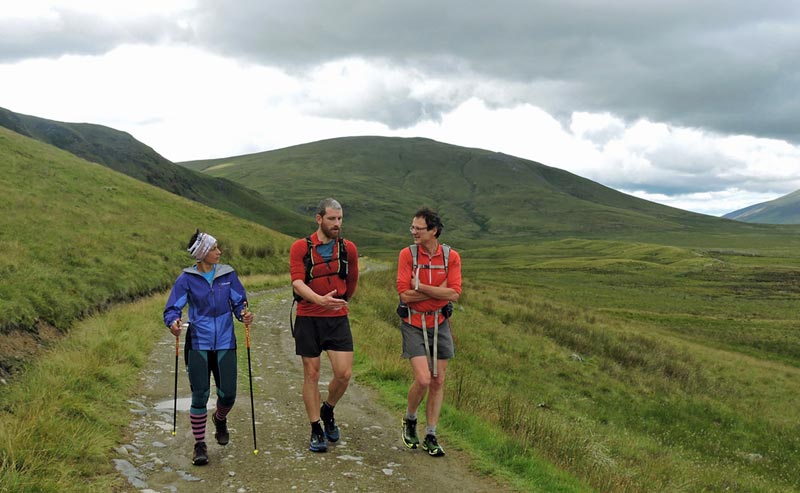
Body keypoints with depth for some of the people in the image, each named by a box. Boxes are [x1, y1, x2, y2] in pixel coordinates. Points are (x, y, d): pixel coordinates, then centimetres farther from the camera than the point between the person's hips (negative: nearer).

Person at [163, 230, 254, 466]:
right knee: (200, 395, -2)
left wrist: (244, 314, -17)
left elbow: (239, 302, 5)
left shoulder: (228, 274, 2)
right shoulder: (187, 278, -4)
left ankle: (220, 419, 39)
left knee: (228, 394, 3)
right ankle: (199, 445, 14)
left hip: (225, 342, 2)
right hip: (198, 343, -2)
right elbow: (172, 307, -5)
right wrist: (173, 322, -27)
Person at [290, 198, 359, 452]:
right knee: (312, 374, 6)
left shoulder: (349, 248, 2)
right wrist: (320, 300, -33)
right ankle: (316, 431, 18)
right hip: (308, 319, -2)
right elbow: (297, 283, -17)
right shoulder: (300, 247, -6)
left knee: (344, 373, -7)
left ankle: (327, 410, 24)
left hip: (338, 318, 2)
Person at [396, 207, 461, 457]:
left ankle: (431, 436, 20)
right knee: (423, 380, -12)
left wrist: (421, 287, -16)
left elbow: (454, 294, -14)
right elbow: (404, 294, -15)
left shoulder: (451, 256, -5)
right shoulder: (407, 254, -8)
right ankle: (409, 420, 18)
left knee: (438, 382, 7)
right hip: (413, 325, -3)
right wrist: (439, 291, -14)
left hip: (439, 324, 3)